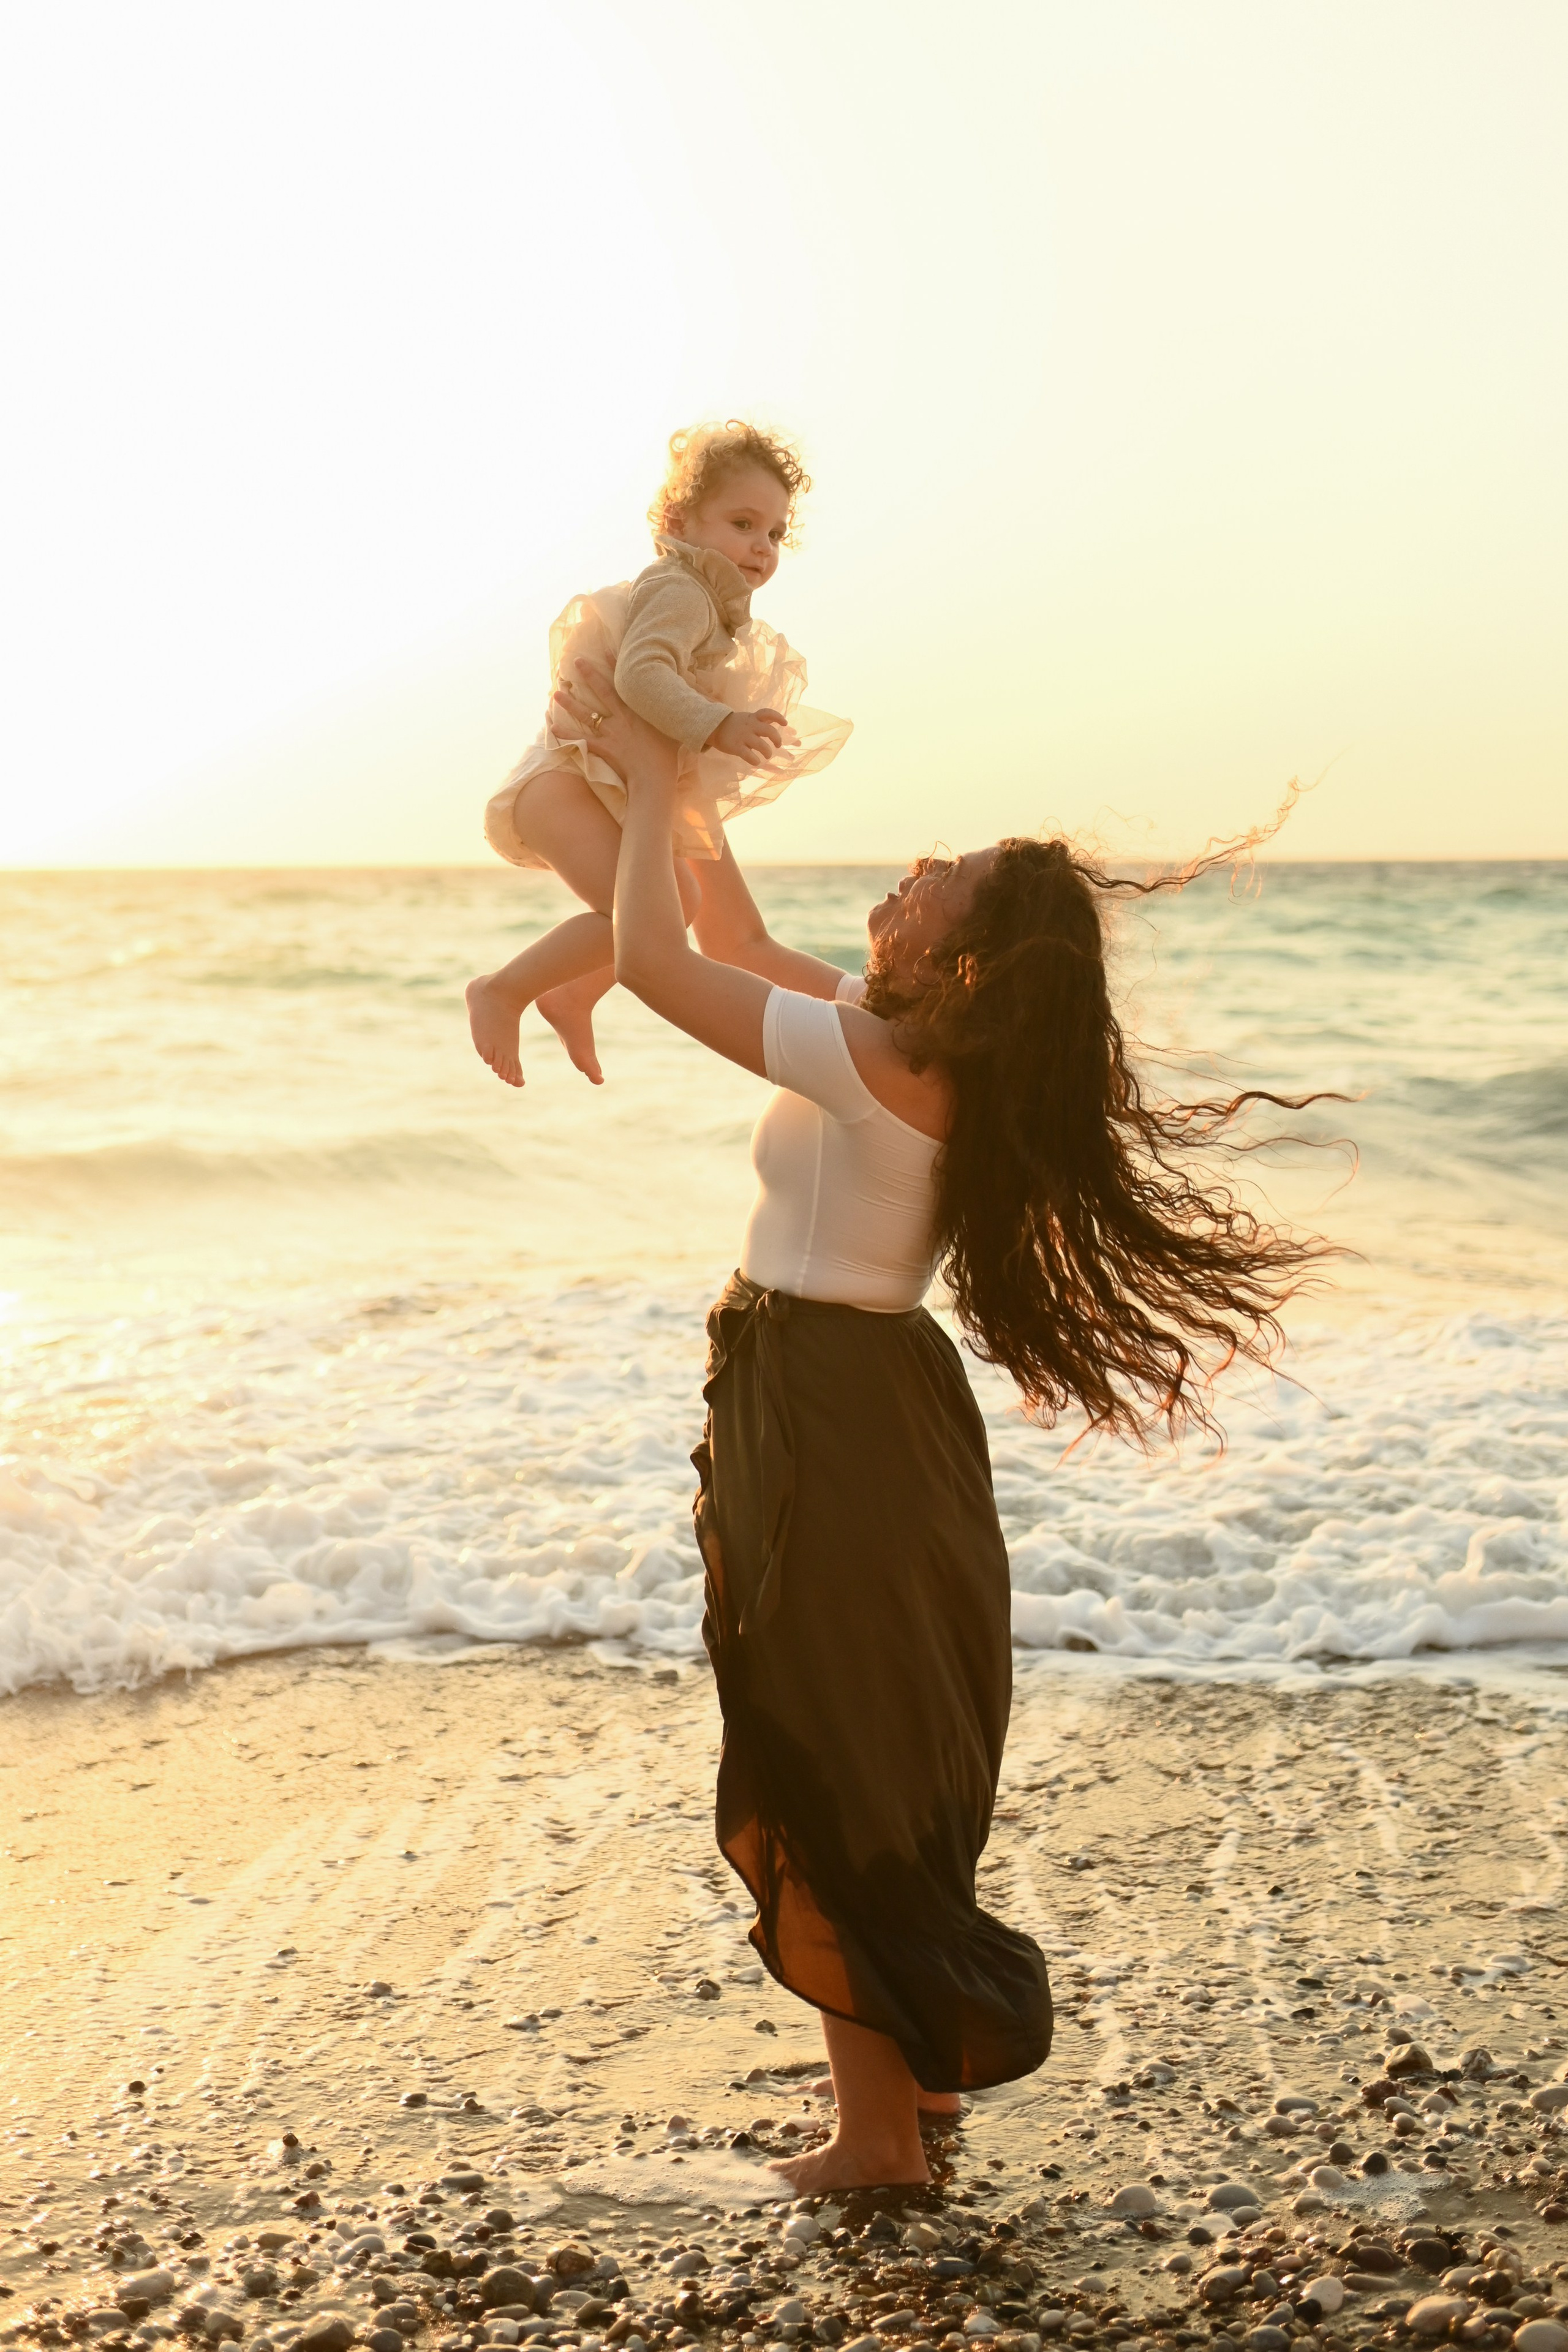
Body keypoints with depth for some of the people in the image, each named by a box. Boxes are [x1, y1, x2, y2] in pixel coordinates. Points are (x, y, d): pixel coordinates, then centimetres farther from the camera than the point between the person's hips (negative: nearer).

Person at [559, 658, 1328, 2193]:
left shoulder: (878, 1064, -24)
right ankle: (919, 2062, 38)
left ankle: (879, 2129, 16)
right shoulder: (912, 1036, 2)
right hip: (874, 1397, 9)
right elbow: (736, 947, 16)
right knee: (889, 1764, 22)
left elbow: (651, 959, -21)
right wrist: (668, 779, 14)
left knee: (824, 1785, 3)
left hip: (820, 1420, -9)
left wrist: (654, 788, -7)